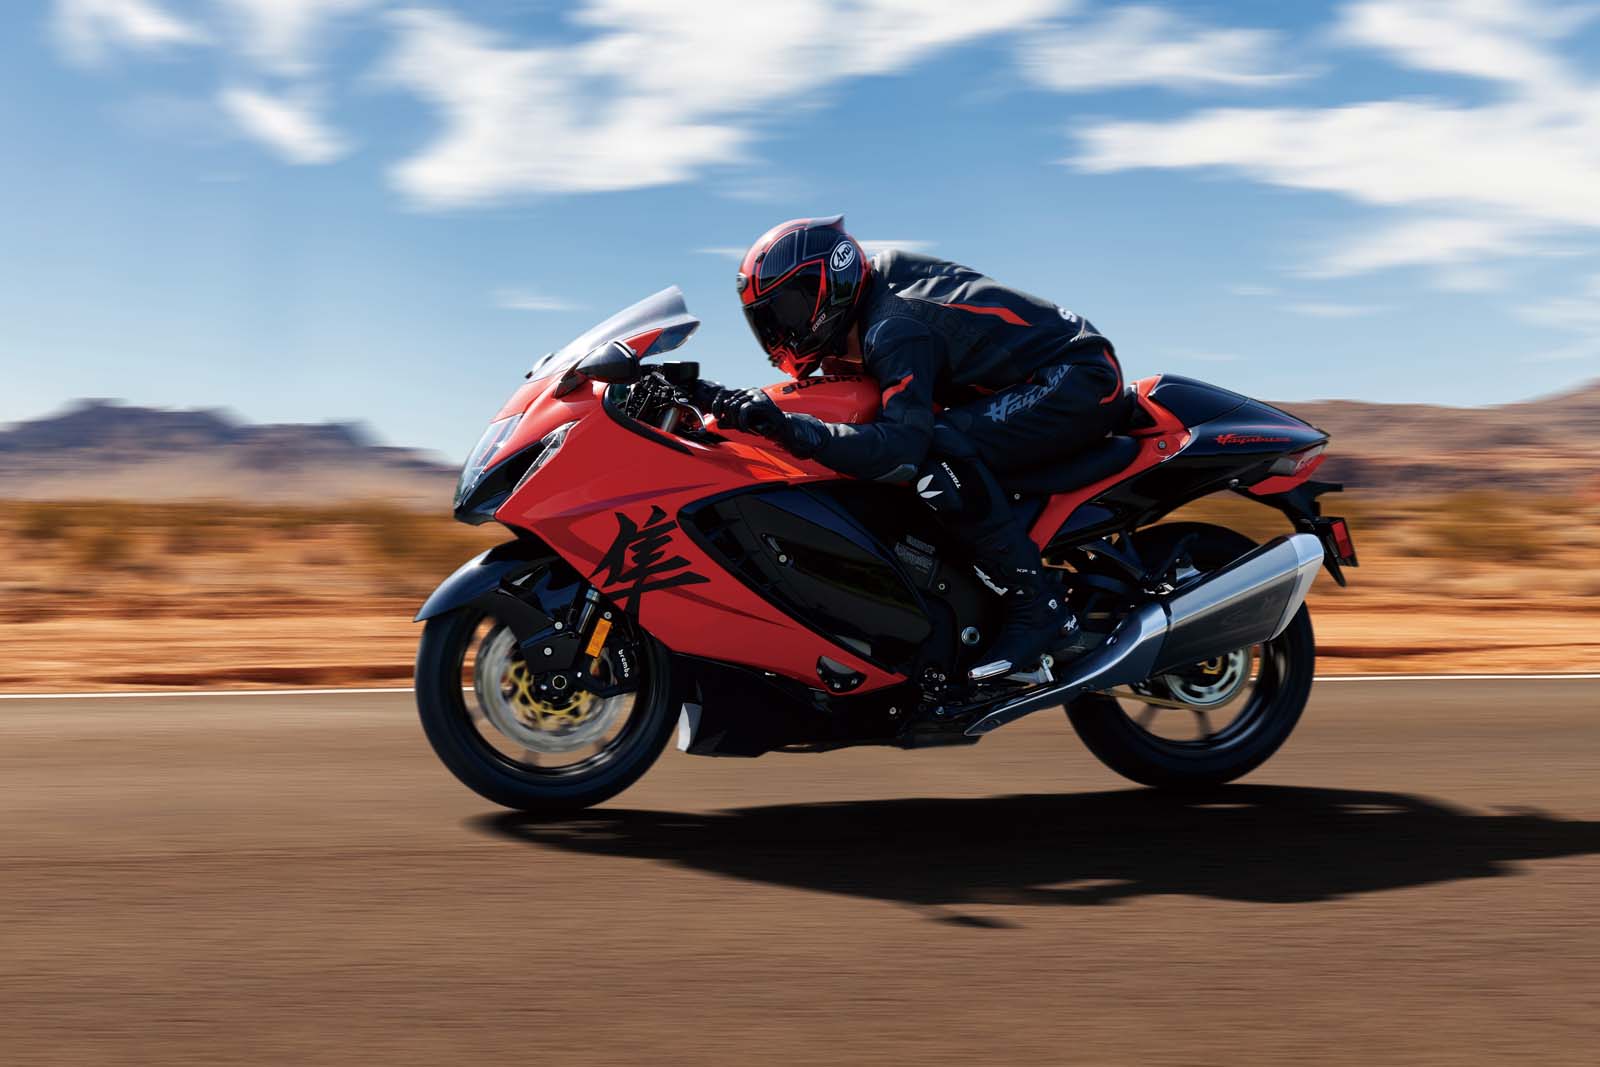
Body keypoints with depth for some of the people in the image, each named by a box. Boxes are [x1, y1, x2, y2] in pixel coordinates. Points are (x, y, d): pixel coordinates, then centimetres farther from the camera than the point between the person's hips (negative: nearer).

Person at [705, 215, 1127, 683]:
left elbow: (903, 442, -37)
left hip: (1081, 379, -11)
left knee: (940, 449, -29)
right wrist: (745, 403, 3)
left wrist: (787, 426, -42)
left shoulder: (894, 330, -23)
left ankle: (1036, 604, -24)